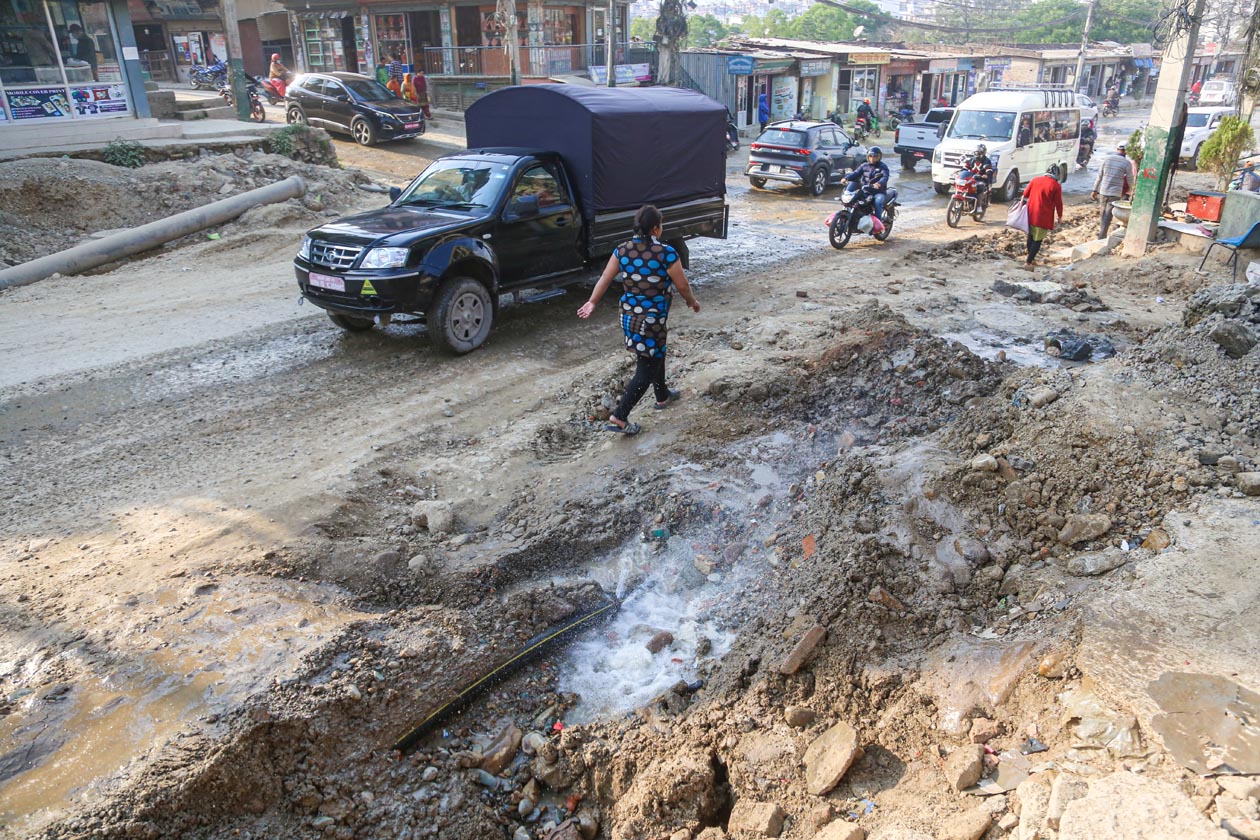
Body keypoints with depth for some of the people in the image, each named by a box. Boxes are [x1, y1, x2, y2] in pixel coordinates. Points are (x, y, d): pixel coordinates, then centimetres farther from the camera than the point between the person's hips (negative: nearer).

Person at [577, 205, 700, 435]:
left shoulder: (622, 250, -3)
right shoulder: (666, 254, -17)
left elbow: (605, 278, -2)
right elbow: (682, 286, -9)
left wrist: (592, 302, 7)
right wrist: (693, 302, 9)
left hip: (629, 316, 7)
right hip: (652, 320, -7)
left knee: (656, 355, 29)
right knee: (646, 371, 3)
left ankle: (663, 396, 48)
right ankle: (619, 417, 0)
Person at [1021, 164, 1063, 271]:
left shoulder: (1035, 180, 3)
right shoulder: (1056, 186, -11)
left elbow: (1025, 194, 11)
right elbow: (1058, 203, -7)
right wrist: (1060, 216, 7)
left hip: (1031, 214, 5)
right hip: (1043, 217, -5)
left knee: (1031, 236, 22)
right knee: (1038, 240, -1)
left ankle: (1030, 256, 37)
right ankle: (1028, 263, -7)